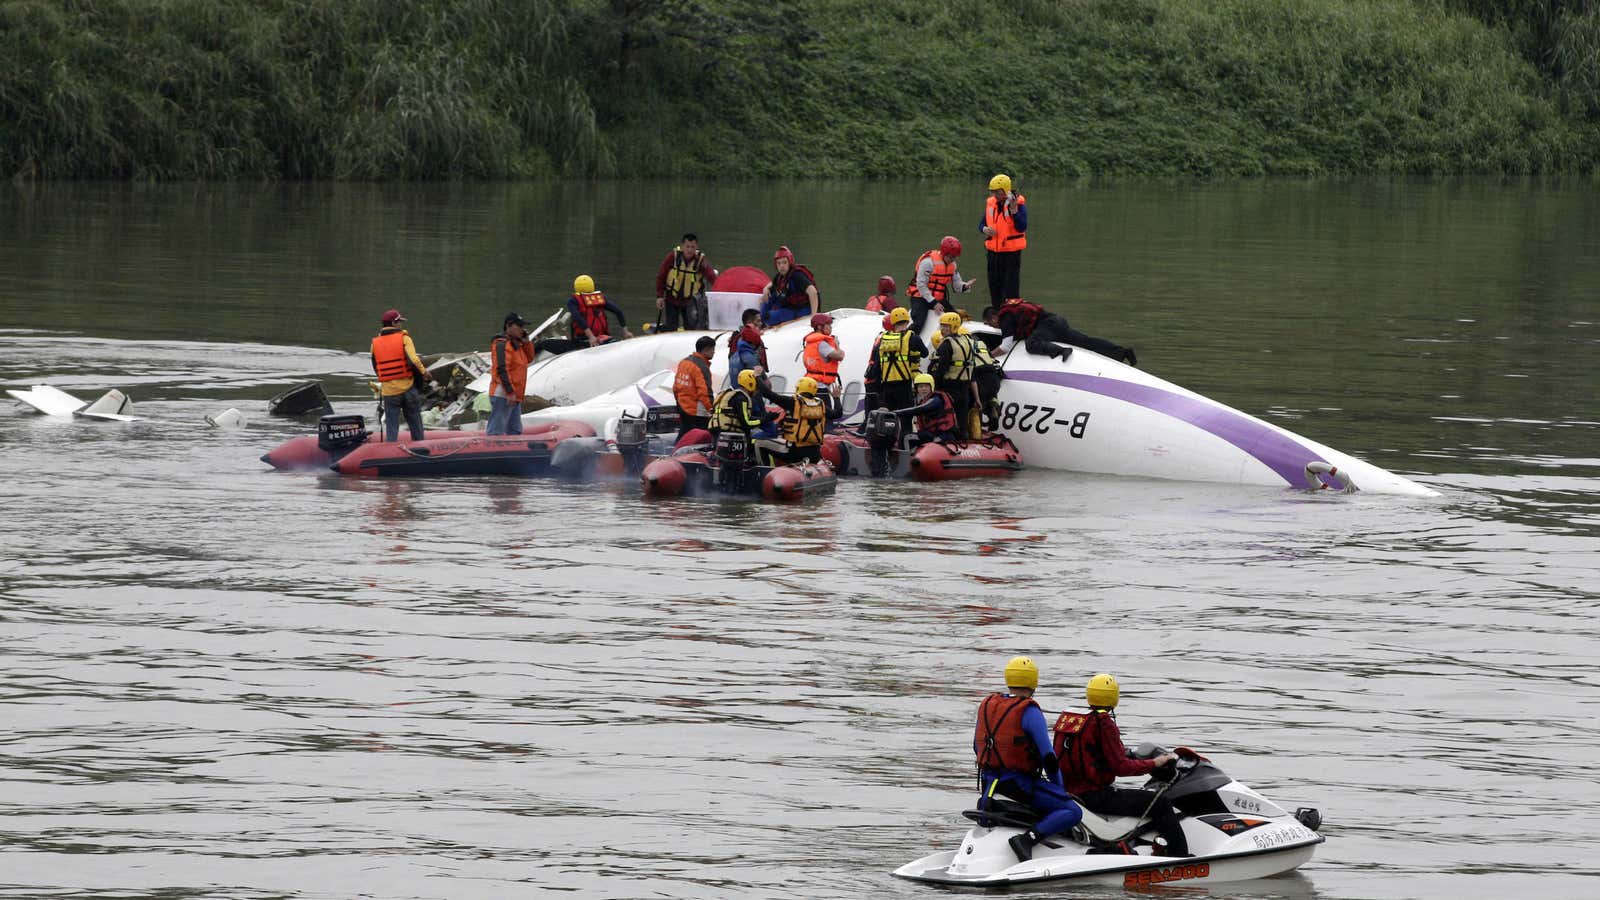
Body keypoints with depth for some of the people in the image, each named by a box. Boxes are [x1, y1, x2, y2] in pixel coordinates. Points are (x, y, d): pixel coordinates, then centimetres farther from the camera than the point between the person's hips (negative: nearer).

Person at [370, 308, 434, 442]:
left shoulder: (375, 343, 2)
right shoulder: (404, 338, -7)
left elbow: (376, 367, 8)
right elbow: (413, 360, -20)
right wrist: (424, 372, -4)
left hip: (389, 391, 1)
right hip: (408, 388, -1)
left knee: (391, 426, 6)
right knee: (415, 424, 13)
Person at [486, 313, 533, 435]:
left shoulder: (516, 344, 17)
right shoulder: (502, 344, -13)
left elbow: (529, 359, 23)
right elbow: (502, 369, -20)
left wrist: (526, 342, 8)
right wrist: (510, 392, -23)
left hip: (514, 397, 10)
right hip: (503, 395, -10)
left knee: (515, 431, 15)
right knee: (497, 430, -12)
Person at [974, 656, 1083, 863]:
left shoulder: (986, 705, 6)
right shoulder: (1029, 712, -14)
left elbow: (977, 747, 17)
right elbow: (1048, 756, -15)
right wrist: (1059, 789, 0)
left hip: (989, 781, 7)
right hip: (1020, 783, -7)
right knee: (1073, 812, -10)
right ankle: (1029, 838, -27)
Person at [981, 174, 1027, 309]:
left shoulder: (1018, 203, -10)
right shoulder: (990, 203, 7)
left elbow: (1022, 227, -18)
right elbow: (982, 223, 18)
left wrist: (1014, 210, -28)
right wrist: (984, 229, -5)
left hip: (1011, 252, -6)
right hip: (994, 251, 6)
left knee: (1011, 291, -6)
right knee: (995, 288, 13)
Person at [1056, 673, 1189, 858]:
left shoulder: (1065, 719, 8)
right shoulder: (1103, 723, -16)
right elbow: (1120, 767, -18)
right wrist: (1154, 763, -8)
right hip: (1097, 797, -9)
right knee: (1161, 804, -8)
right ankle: (1180, 857, -12)